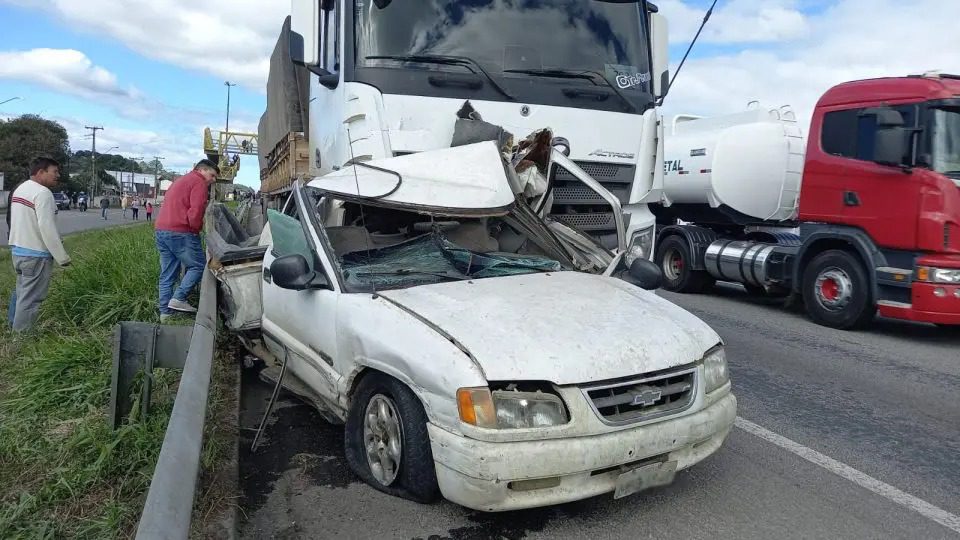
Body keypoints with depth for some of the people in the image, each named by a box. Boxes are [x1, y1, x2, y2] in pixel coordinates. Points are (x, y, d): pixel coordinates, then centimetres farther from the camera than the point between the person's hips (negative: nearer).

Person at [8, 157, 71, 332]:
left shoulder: (20, 189, 13)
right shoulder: (42, 192, -18)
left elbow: (26, 223, 13)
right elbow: (47, 228, -23)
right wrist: (62, 257, -19)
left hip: (18, 250, 10)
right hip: (35, 254, -10)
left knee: (23, 295, 19)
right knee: (30, 299, -3)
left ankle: (18, 333, 28)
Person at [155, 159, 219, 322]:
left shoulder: (180, 180, 28)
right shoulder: (199, 182, -4)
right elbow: (196, 211, -17)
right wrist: (196, 228, -2)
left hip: (161, 231, 10)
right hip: (180, 233, -10)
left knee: (167, 275, 11)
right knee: (199, 266, 1)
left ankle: (165, 312, 12)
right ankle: (178, 299, -9)